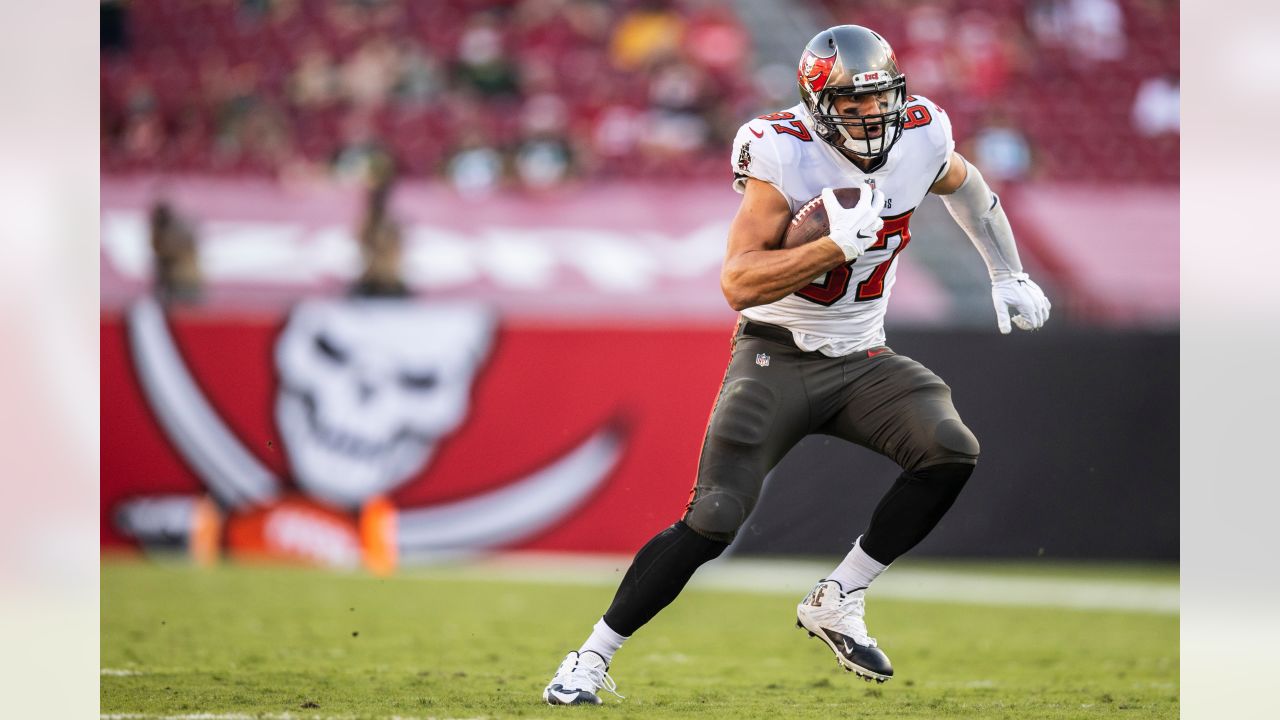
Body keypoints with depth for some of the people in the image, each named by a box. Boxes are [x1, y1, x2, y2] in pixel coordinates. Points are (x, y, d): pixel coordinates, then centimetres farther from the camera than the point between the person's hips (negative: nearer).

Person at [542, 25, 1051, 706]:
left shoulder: (919, 138, -5)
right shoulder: (786, 152, -20)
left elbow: (964, 184, 22)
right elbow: (738, 284, -26)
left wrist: (1008, 275, 24)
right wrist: (840, 244, -34)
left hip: (862, 360, 5)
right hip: (778, 358, -5)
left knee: (951, 451, -21)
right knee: (712, 521, -15)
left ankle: (837, 600, -6)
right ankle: (590, 659, -1)